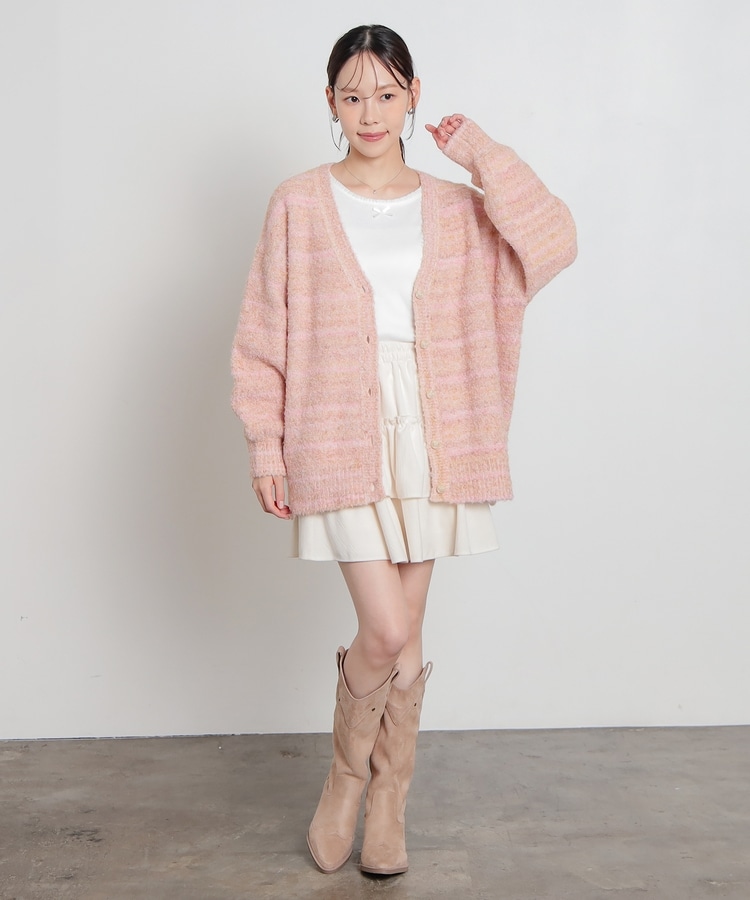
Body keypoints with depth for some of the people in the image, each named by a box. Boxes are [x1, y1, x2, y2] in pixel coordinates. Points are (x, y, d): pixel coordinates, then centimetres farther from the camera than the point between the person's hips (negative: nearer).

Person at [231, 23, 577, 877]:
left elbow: (553, 242, -6)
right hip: (340, 438, -2)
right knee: (387, 631, -10)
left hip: (427, 439, 3)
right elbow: (265, 333, 2)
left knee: (405, 631, 8)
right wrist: (265, 441, -3)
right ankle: (346, 774, 20)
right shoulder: (299, 204, 3)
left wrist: (481, 156, -2)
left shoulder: (454, 208, 9)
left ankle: (388, 800, 28)